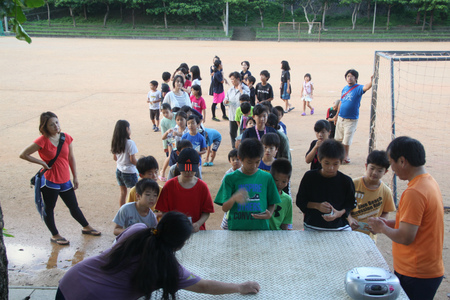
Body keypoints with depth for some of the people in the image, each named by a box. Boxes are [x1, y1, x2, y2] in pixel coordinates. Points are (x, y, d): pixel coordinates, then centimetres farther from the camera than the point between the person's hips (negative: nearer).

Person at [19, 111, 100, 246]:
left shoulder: (66, 137, 0)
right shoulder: (42, 141, -15)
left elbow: (71, 158, 8)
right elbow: (23, 154, -12)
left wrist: (75, 177, 9)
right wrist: (43, 163, -13)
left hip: (65, 180, 4)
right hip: (49, 181, -4)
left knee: (74, 207, 17)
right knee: (49, 209, 11)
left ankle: (86, 227, 35)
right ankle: (55, 235, 27)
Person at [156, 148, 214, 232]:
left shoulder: (202, 186, 3)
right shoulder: (169, 185, 2)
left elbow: (206, 212, 6)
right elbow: (164, 212, 4)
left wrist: (198, 224, -12)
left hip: (196, 230, 1)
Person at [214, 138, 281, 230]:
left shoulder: (267, 177, 4)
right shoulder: (230, 178, -1)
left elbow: (272, 203, 11)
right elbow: (224, 208, -6)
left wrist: (269, 214, -10)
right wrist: (234, 198, -27)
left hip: (261, 227, 1)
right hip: (236, 228, -1)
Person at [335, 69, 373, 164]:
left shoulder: (358, 88, -10)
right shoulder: (345, 88, 8)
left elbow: (366, 87, -32)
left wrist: (372, 81, -53)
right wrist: (337, 115, 19)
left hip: (351, 119, -6)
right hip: (341, 117, 6)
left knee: (346, 140, 1)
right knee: (338, 138, 15)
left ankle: (345, 157, 17)